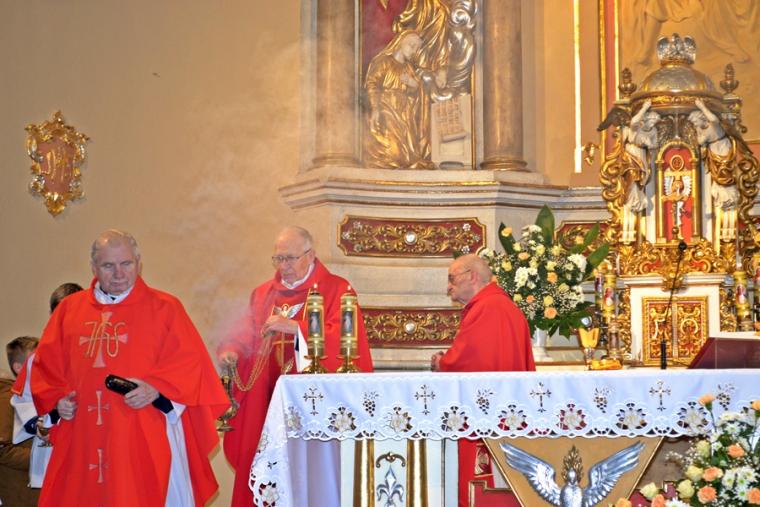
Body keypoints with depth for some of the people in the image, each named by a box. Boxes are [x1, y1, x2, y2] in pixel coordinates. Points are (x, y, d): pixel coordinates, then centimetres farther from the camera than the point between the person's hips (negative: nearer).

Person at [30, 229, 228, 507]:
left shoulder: (164, 307, 3)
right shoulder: (69, 309, 13)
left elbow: (189, 361, -4)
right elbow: (45, 364, 16)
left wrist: (155, 388, -18)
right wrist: (56, 398, -1)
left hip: (146, 438, -3)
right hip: (84, 439, 3)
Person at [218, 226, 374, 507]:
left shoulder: (336, 290, 0)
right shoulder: (263, 294, 16)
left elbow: (343, 337, -13)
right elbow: (248, 336, 14)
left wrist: (293, 327, -18)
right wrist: (232, 350, -7)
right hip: (268, 404, 4)